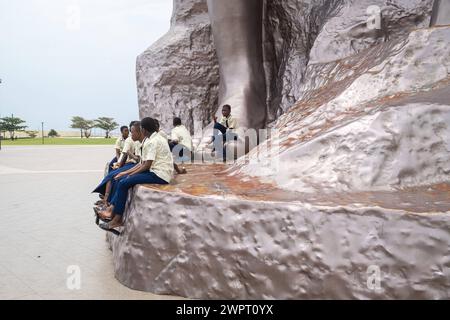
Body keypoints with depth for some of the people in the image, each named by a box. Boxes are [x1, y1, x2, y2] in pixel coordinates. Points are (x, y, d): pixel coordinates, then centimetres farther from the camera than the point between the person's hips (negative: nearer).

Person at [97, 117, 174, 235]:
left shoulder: (153, 141, -15)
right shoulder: (151, 139, 15)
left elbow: (147, 165, -18)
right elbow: (143, 163, 13)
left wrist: (130, 174, -7)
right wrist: (126, 172, 9)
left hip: (160, 175, -10)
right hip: (155, 171, 10)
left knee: (124, 183, -14)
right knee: (122, 178, 5)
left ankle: (116, 219, -5)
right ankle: (112, 208, 1)